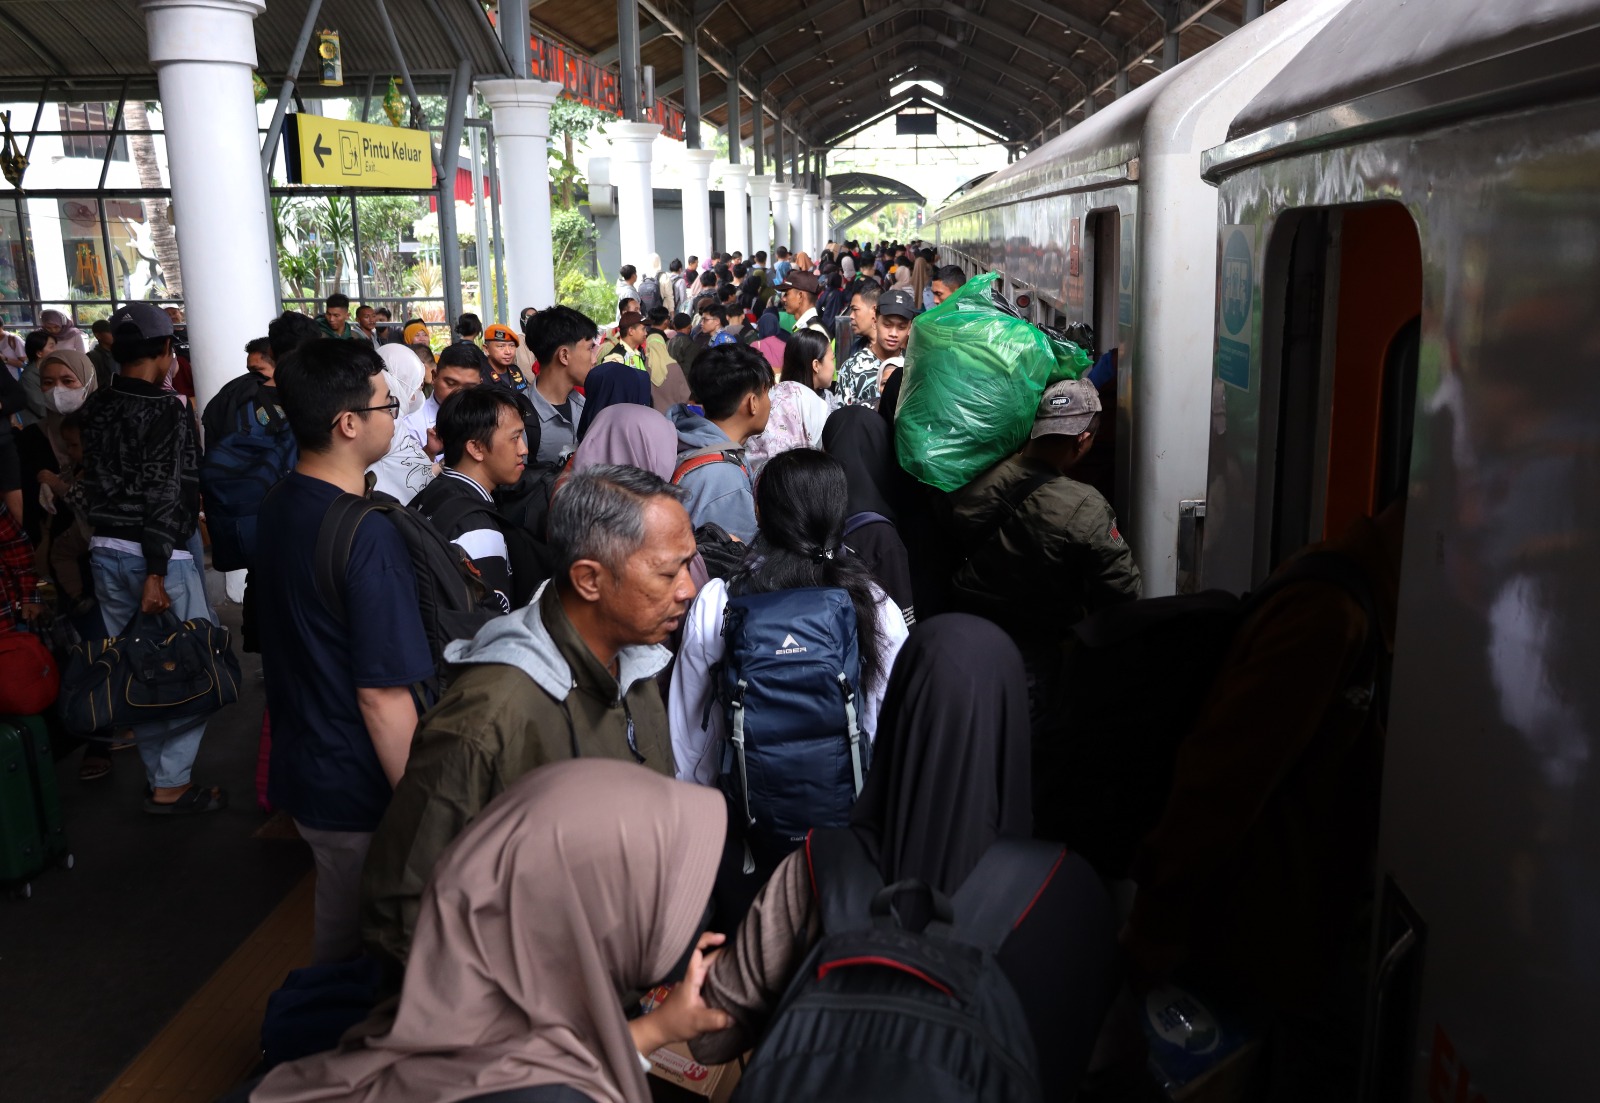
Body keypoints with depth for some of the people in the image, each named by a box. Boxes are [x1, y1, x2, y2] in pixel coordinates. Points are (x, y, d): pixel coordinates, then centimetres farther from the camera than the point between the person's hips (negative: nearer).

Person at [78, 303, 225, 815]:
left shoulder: (95, 408, 8)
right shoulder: (167, 409, -14)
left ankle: (159, 776, 24)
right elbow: (164, 494, -18)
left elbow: (92, 480, 15)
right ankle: (171, 784, 4)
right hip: (156, 554, -8)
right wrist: (155, 574, -19)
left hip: (104, 551, 8)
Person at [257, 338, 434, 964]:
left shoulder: (277, 507, 2)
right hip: (359, 792, -8)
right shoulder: (369, 537, -27)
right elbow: (382, 697, -26)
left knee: (336, 921, 26)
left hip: (298, 768, 8)